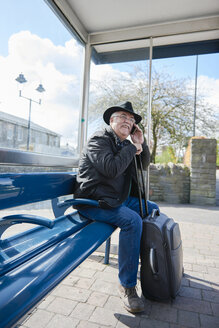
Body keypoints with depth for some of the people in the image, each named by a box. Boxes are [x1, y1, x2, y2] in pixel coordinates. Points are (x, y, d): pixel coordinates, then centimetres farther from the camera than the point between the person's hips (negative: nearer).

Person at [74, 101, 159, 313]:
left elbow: (143, 166, 18)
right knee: (132, 220, -30)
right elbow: (111, 169, -28)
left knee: (153, 209, 13)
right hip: (93, 200, -9)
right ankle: (126, 286, -15)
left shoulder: (124, 144, 14)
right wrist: (132, 148, -15)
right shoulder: (100, 139, -12)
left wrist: (141, 144, 2)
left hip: (118, 198, 10)